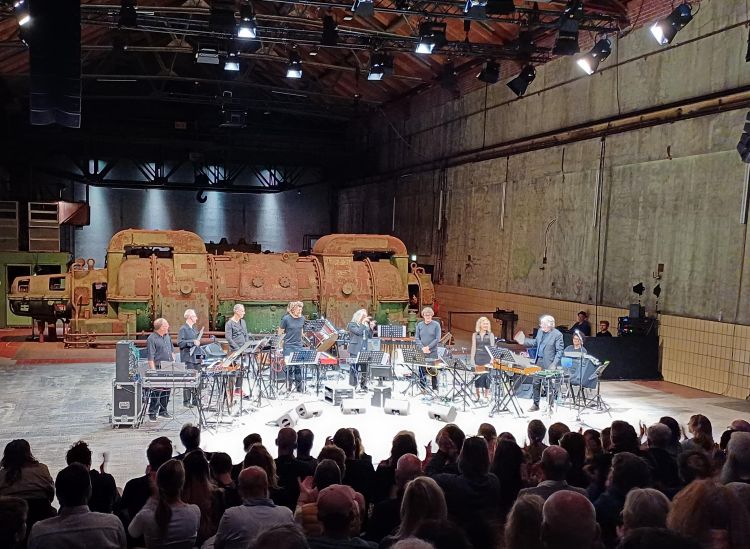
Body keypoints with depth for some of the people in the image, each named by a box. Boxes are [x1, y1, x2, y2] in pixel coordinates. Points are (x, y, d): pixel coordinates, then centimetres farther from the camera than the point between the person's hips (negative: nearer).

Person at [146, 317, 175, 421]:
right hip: (158, 368, -7)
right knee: (156, 391, -6)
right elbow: (150, 358, -14)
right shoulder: (152, 339, -11)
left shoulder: (167, 336, 13)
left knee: (167, 390, 11)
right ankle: (152, 413, 1)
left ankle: (163, 411, 22)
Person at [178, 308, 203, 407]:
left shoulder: (194, 328, 18)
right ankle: (186, 401, 1)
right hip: (188, 359, -8)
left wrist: (201, 355, 20)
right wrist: (193, 342, -20)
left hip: (196, 358, 8)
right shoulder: (183, 329, -8)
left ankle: (195, 400, 16)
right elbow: (180, 343, -18)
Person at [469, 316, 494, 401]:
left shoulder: (490, 335, 5)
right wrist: (472, 360, -1)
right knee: (477, 377, 1)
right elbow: (473, 348, 7)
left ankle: (486, 396, 3)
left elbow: (492, 348, 0)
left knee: (486, 377, -4)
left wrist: (492, 359, -11)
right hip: (478, 358, 2)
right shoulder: (475, 335, 9)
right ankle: (477, 396, 11)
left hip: (487, 359, -1)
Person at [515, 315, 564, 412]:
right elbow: (535, 342, 23)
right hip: (538, 361, 7)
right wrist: (523, 341, 10)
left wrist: (554, 364, -21)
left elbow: (559, 351, -13)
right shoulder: (540, 331, 8)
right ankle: (536, 405, 21)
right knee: (536, 383, 10)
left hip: (548, 364, -7)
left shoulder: (557, 335, -13)